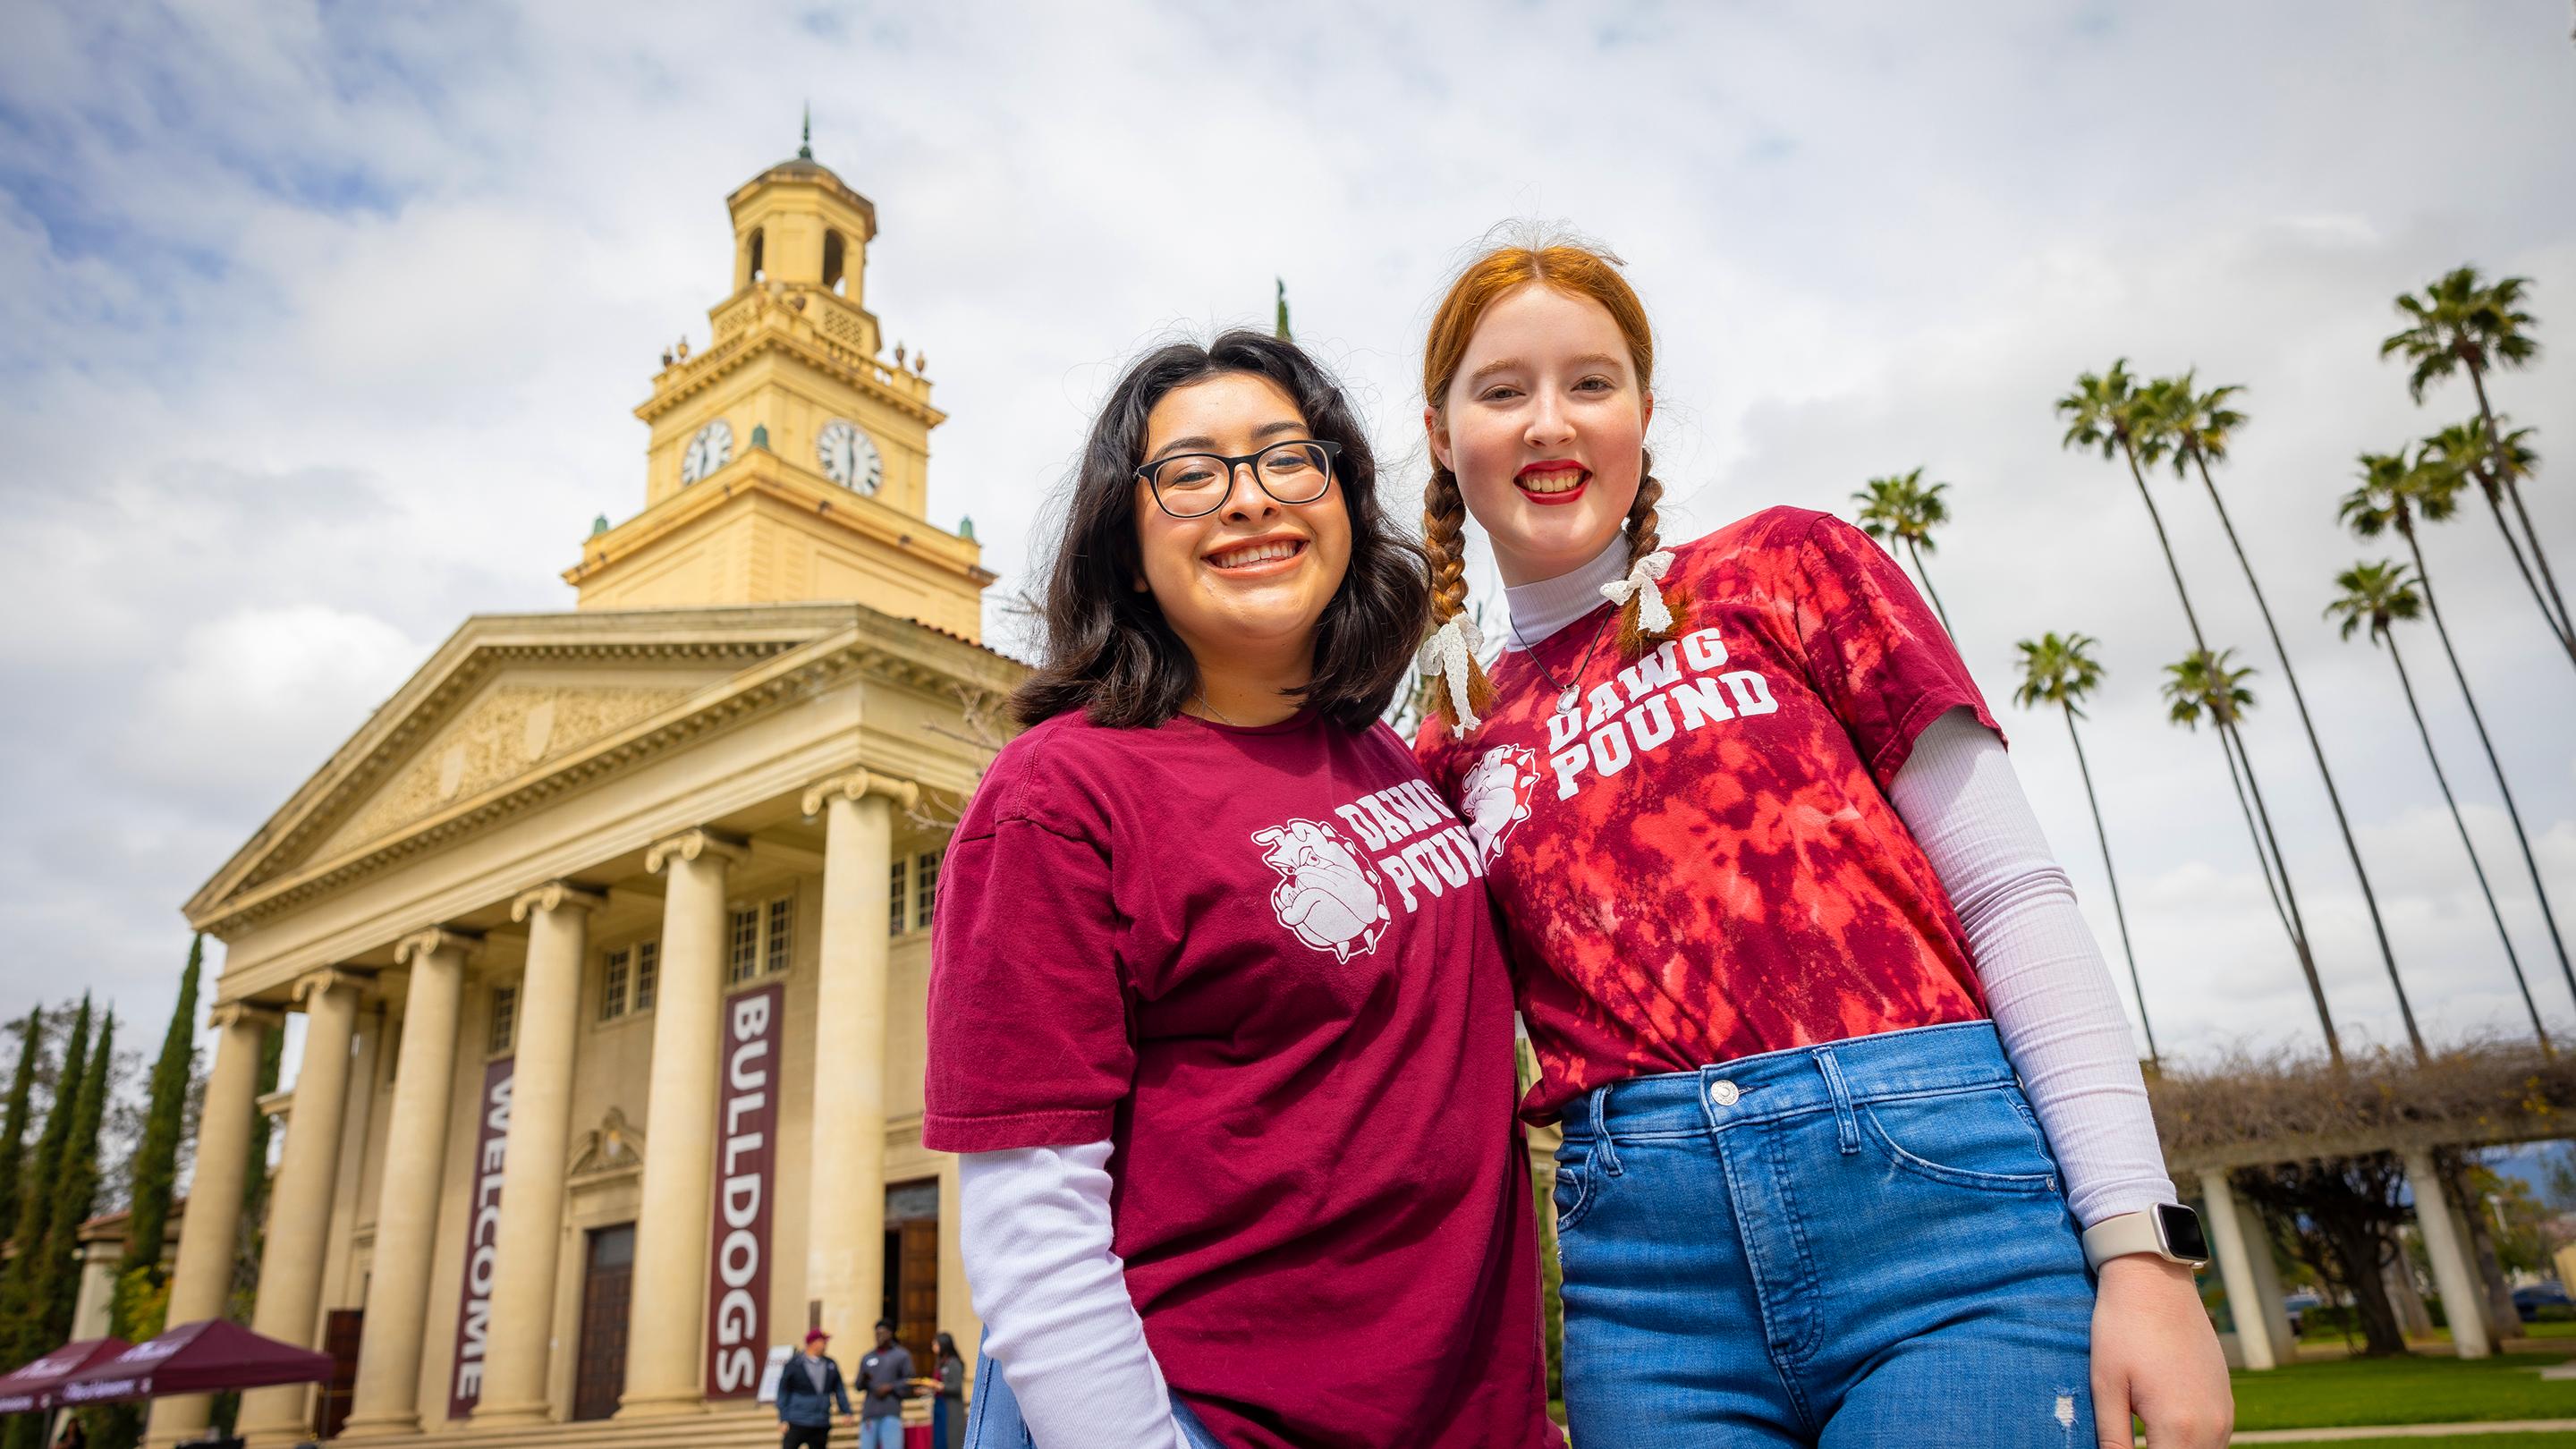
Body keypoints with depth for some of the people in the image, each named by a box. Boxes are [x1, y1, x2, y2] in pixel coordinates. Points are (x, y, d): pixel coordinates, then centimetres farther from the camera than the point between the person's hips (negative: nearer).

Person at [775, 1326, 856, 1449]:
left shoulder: (831, 1365, 6)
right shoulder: (793, 1365, -6)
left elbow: (840, 1390, 10)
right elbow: (783, 1394, -2)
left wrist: (846, 1411, 1)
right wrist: (783, 1420, -5)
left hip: (821, 1426, 4)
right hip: (796, 1425, -4)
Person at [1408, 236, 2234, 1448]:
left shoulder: (1785, 570, 5)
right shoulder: (1454, 749, 11)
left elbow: (2013, 897, 0)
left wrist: (2140, 1246, -7)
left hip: (1939, 1193, -2)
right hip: (1646, 1266, 2)